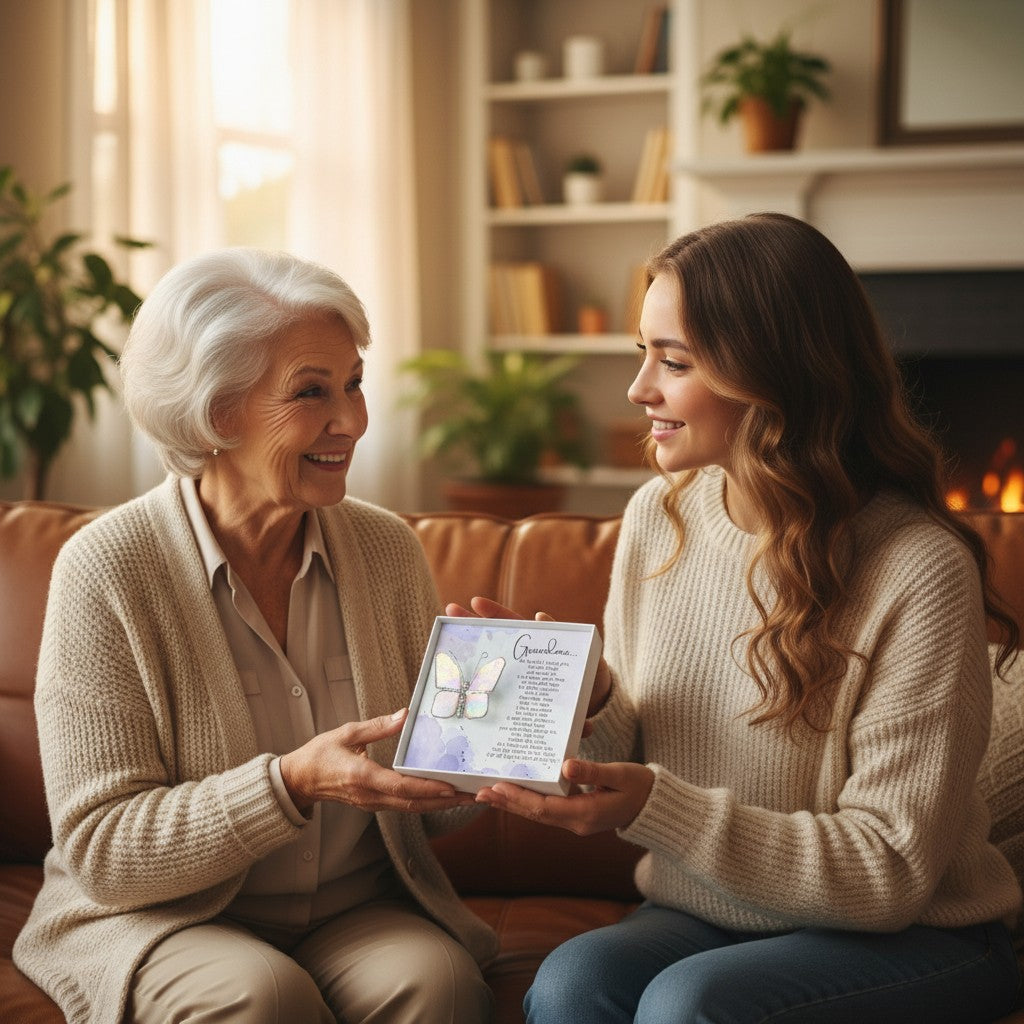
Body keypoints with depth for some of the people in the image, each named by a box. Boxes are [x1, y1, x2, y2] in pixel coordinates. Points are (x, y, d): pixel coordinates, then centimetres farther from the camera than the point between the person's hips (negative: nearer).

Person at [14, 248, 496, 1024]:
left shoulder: (388, 550, 1)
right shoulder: (106, 569, -13)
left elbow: (435, 806, 7)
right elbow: (99, 848, -15)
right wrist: (294, 784, -28)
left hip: (359, 910, 3)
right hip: (160, 922, -2)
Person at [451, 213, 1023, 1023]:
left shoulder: (920, 569, -20)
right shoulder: (657, 518, -1)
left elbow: (891, 874, -17)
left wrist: (656, 808, -26)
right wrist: (585, 703, -14)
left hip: (911, 941, -4)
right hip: (698, 917, 4)